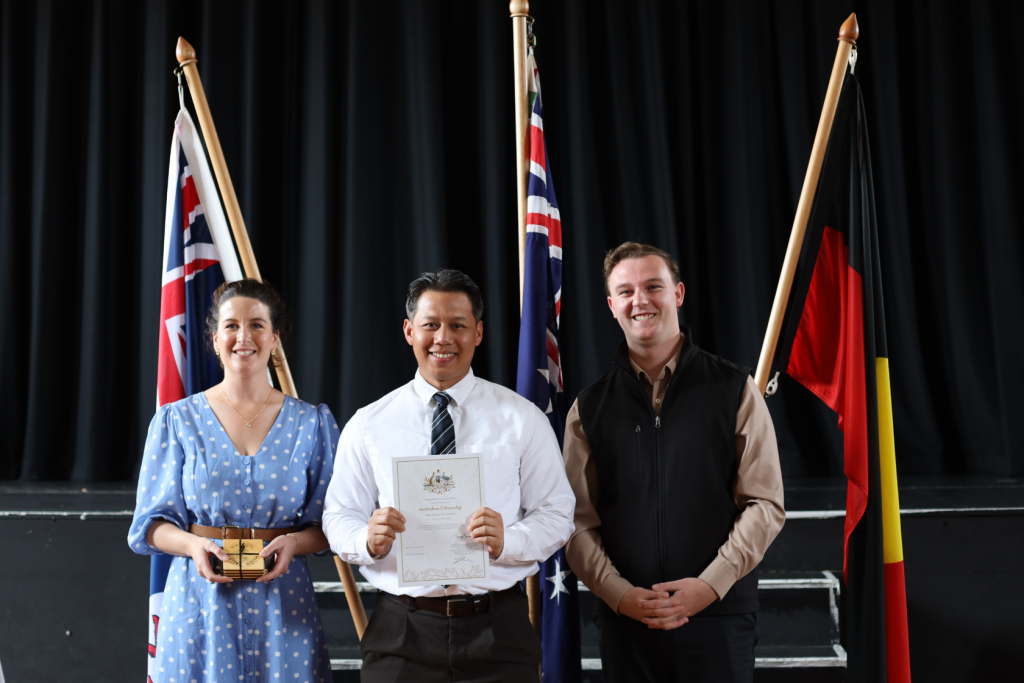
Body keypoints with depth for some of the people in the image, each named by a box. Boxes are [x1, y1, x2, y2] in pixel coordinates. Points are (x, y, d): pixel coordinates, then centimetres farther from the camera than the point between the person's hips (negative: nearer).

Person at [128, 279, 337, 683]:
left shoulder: (313, 423, 4)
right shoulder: (177, 421, 4)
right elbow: (151, 523, 4)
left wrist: (293, 543, -15)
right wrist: (193, 544, -15)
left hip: (282, 602, 0)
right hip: (200, 600, 0)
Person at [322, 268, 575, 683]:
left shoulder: (523, 419, 1)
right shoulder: (367, 426, 3)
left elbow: (556, 513, -1)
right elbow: (339, 516, 5)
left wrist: (507, 542, -21)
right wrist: (368, 540, -18)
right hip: (400, 630, 1)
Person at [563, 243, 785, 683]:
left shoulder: (734, 390, 2)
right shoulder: (589, 409, 6)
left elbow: (765, 503, -1)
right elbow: (578, 521, 4)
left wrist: (710, 584, -10)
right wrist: (618, 594, -10)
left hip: (719, 615, -1)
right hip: (625, 621, 1)